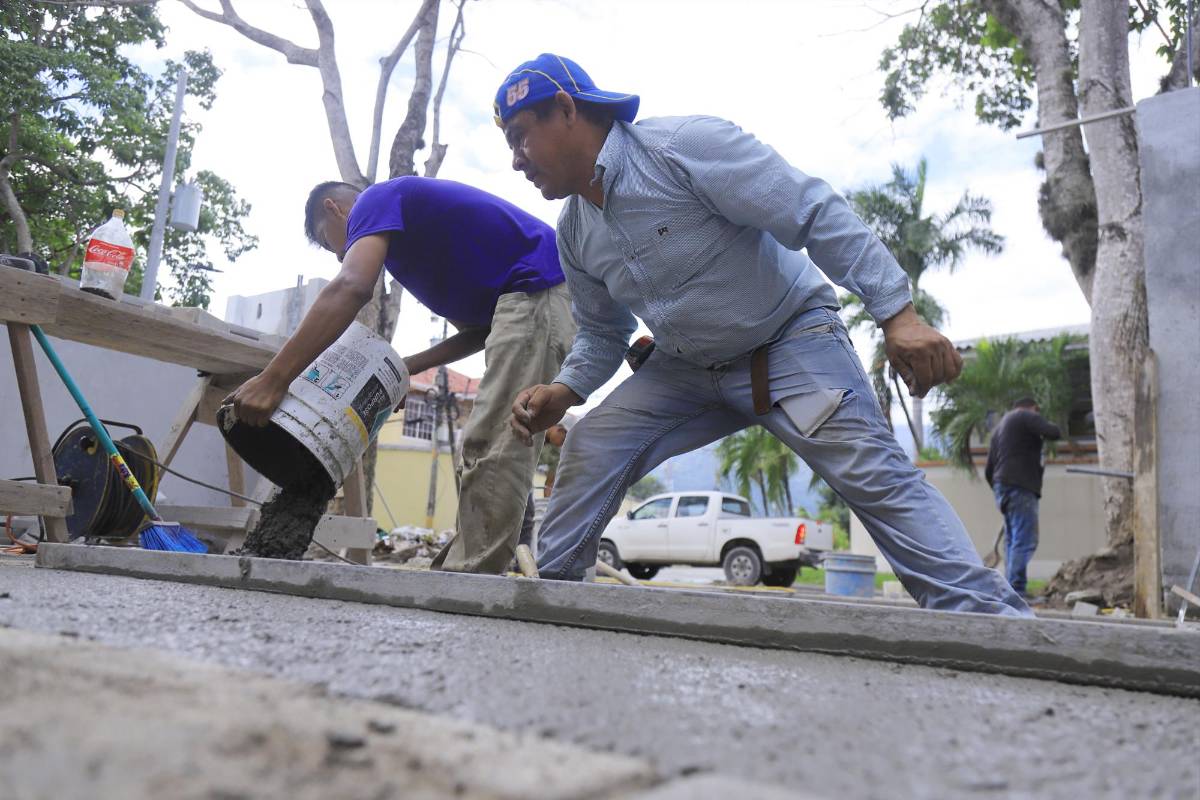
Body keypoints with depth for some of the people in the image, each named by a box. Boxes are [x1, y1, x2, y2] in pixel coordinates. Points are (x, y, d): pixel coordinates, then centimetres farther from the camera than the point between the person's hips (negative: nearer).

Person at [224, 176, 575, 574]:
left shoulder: (375, 200, 2)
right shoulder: (414, 226, 29)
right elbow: (478, 330, 24)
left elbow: (350, 287, -20)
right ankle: (459, 572, 11)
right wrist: (407, 368, 15)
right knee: (491, 449, 9)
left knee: (494, 450, -14)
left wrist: (273, 380, -23)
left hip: (537, 289, -10)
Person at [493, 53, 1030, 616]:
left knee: (874, 473, -20)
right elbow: (602, 333, 13)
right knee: (590, 449, -7)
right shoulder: (574, 235, 1)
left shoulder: (681, 145, -23)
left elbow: (817, 213, -26)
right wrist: (561, 392, -8)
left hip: (791, 340, -6)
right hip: (687, 368, 7)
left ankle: (990, 617, -14)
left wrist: (897, 314, -32)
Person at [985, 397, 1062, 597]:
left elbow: (988, 470, 25)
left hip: (1001, 488, 9)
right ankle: (1016, 590, -17)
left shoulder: (999, 427, 26)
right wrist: (1046, 430, 9)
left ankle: (1011, 592, 10)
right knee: (1024, 541, -11)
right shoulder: (1028, 416, 2)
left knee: (1013, 540, 11)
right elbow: (1054, 433, -13)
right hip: (1020, 487, -9)